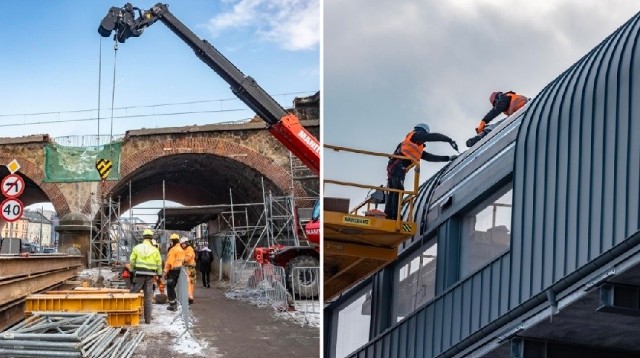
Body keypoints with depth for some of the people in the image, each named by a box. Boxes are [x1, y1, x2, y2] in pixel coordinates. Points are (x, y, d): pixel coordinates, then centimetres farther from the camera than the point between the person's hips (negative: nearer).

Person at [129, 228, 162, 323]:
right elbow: (159, 264, 5)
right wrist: (159, 276, 13)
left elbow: (132, 261, 4)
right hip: (150, 275, 1)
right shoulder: (155, 250, 2)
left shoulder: (137, 248, 2)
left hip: (139, 274, -1)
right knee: (148, 296, 6)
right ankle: (147, 318, 8)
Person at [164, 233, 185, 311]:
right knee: (172, 287, 20)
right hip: (179, 269, 9)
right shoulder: (181, 250, 12)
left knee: (170, 287, -1)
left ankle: (172, 305, -1)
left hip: (172, 270, -9)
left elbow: (169, 262, -19)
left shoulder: (173, 250, -16)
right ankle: (174, 302, 26)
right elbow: (182, 260, 15)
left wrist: (166, 272, -15)